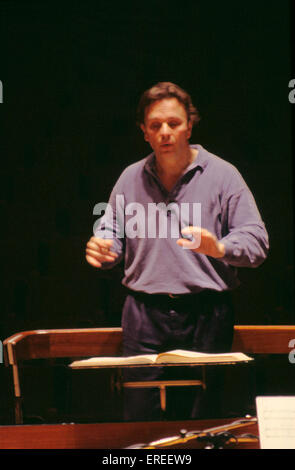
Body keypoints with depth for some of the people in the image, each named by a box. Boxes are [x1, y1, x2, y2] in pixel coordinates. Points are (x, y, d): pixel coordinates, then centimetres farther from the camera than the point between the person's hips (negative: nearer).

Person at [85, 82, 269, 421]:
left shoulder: (221, 174, 1)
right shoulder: (131, 179, 12)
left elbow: (256, 242, -4)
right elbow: (112, 232, 18)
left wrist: (218, 248, -24)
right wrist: (100, 248, -6)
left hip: (205, 314, -2)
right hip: (144, 313, 2)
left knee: (201, 427, -1)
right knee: (139, 418, 0)